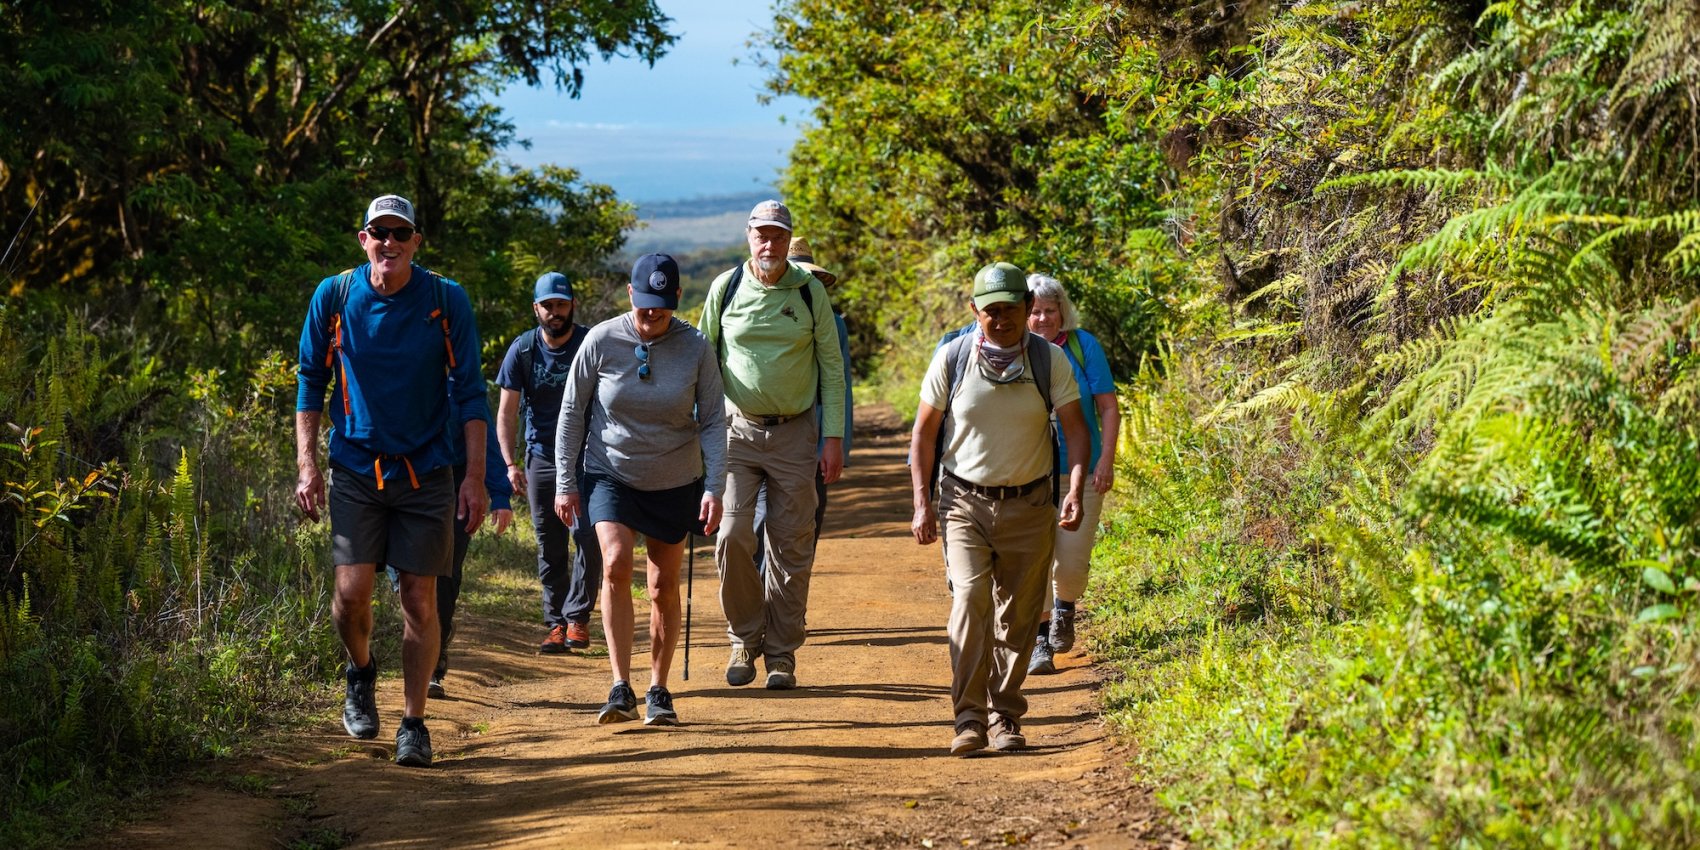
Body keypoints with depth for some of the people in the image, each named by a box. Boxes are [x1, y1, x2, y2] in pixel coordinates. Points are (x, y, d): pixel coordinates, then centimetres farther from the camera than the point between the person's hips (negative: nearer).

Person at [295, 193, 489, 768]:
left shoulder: (447, 301, -4)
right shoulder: (334, 297, -1)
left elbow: (470, 393, 0)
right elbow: (310, 381, 8)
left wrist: (475, 478, -5)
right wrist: (306, 464, 1)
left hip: (426, 471, 0)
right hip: (356, 467, 0)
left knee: (420, 601, -1)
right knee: (352, 591, -9)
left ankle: (414, 723, 11)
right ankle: (360, 672, 22)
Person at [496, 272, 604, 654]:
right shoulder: (523, 350, -3)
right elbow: (506, 412, -2)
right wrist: (511, 464, -14)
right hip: (541, 457, 2)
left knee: (586, 534, -14)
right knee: (549, 547, 5)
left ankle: (578, 617, -3)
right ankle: (556, 623, 13)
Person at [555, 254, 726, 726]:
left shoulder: (696, 349, -8)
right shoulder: (602, 341, -10)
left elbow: (713, 422, -4)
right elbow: (572, 412, -1)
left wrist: (714, 488, -14)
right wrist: (565, 483, -1)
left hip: (675, 483, 1)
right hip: (611, 475, -1)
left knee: (664, 586, 6)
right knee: (616, 566, -21)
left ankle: (659, 692, 19)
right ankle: (621, 689, -21)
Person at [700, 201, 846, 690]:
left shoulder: (809, 292, 1)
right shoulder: (725, 288, 1)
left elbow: (832, 366, 5)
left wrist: (834, 438, -1)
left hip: (795, 434, 0)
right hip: (738, 430, 0)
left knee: (791, 547, 2)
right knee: (734, 536, -10)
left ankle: (781, 652, 12)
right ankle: (744, 639, 8)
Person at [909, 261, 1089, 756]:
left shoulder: (1049, 361, -3)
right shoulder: (951, 360, -4)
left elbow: (1075, 428, -2)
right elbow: (924, 432, 4)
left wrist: (1075, 491, -18)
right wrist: (922, 503, -2)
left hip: (1029, 506, 1)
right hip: (966, 503, -1)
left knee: (1018, 617, 5)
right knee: (970, 600, -18)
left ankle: (1005, 718, 18)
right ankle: (969, 718, -16)